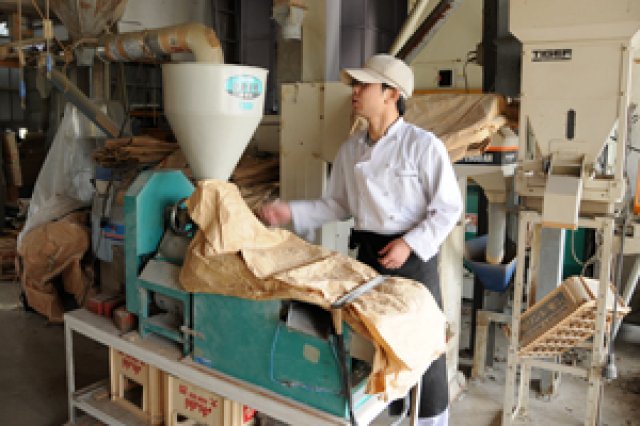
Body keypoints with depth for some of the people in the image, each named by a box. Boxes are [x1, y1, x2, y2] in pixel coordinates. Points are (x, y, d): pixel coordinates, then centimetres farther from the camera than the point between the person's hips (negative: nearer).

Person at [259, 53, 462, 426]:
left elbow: (449, 208, -11)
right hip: (368, 251, 5)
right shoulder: (351, 150, 3)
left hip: (414, 254, -5)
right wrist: (291, 213, -1)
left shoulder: (423, 145, -13)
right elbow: (339, 205, 10)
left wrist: (410, 244, -20)